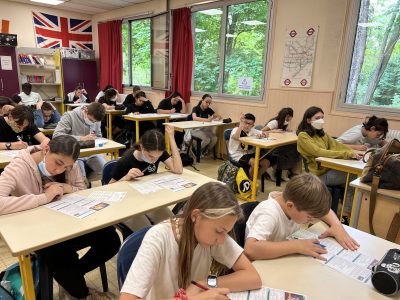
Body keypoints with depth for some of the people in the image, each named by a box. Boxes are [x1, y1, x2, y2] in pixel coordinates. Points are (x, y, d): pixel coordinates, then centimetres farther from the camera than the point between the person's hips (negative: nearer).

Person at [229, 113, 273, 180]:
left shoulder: (252, 130, 6)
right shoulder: (236, 130, -11)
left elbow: (266, 134, 5)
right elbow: (236, 137, -34)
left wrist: (261, 135, -19)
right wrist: (241, 123, -34)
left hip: (249, 153, 7)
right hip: (238, 154, -7)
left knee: (266, 162, -11)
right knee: (254, 162, -30)